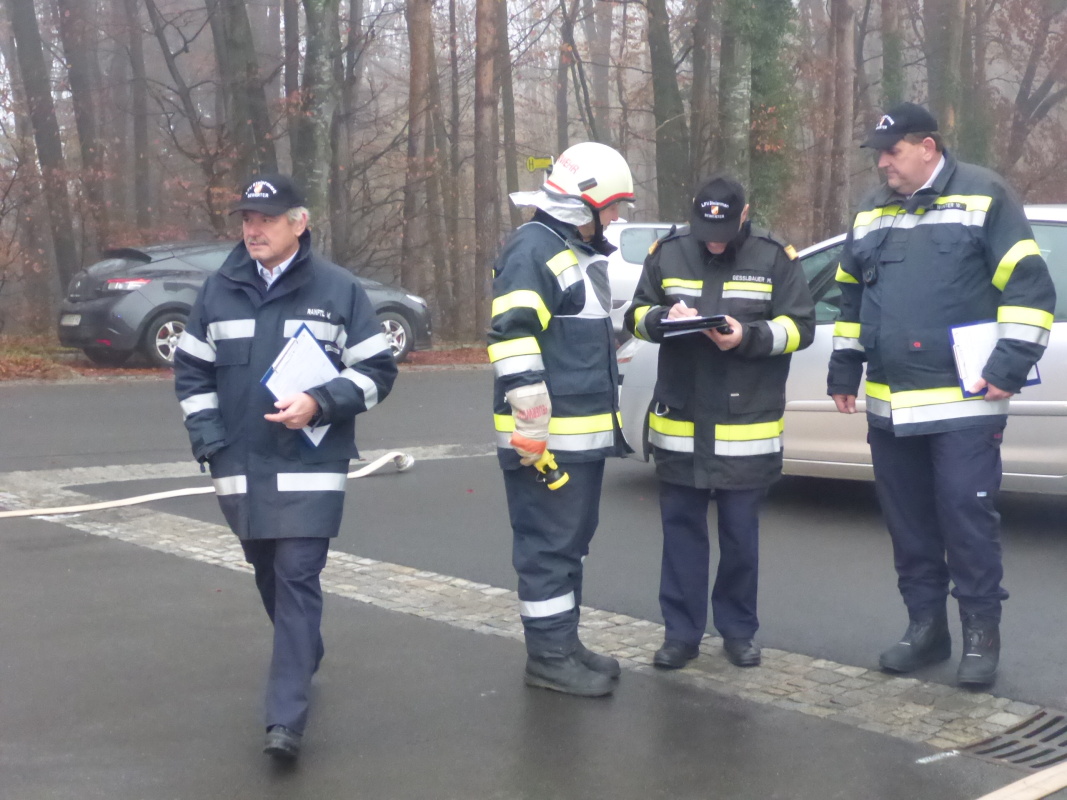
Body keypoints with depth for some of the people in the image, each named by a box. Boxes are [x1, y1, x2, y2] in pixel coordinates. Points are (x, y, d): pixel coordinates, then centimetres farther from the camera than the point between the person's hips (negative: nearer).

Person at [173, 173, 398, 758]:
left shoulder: (338, 289, -2)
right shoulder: (219, 291, 7)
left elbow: (377, 369, 0)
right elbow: (191, 372, 13)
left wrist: (320, 403, -16)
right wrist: (210, 443, 2)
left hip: (310, 468, -4)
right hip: (240, 469, 4)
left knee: (298, 578, -10)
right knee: (268, 574, 16)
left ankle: (287, 717, -11)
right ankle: (302, 658, 41)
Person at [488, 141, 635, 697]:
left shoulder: (580, 251, 19)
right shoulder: (533, 250, -14)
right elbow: (513, 339, -22)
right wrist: (532, 431, -25)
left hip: (586, 433, 10)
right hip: (548, 436, -10)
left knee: (572, 541, 16)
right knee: (549, 544, -4)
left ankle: (564, 641, 27)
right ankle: (548, 656, 5)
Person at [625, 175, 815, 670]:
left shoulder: (774, 258, -1)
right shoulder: (667, 253, 5)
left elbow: (800, 326, -2)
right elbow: (636, 317, 9)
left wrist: (749, 336, -19)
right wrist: (663, 319, -14)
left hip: (747, 425, -2)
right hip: (678, 423, 2)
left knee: (741, 534, 7)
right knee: (681, 529, 7)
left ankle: (738, 630, 22)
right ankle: (681, 633, 16)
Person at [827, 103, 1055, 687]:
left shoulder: (984, 196, -4)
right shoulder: (871, 213, 14)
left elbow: (1029, 286, -7)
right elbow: (851, 299, 22)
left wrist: (1010, 364, -14)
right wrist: (843, 373, 19)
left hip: (964, 401, -6)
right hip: (890, 405, 6)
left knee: (967, 517, -5)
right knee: (907, 522, 11)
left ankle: (982, 632, 8)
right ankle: (925, 625, 23)